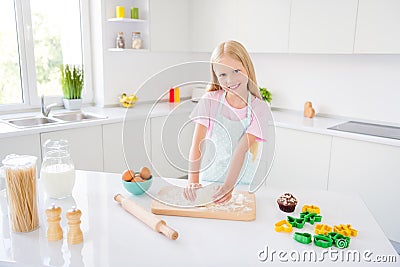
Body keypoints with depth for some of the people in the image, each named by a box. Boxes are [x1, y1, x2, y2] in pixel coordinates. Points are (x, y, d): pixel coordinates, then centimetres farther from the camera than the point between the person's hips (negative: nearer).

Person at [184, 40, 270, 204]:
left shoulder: (258, 108, -8)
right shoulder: (210, 101, -6)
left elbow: (242, 149, -16)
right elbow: (197, 143, -14)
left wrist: (229, 186, -28)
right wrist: (193, 180, -27)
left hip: (240, 179, 0)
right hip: (209, 175, 0)